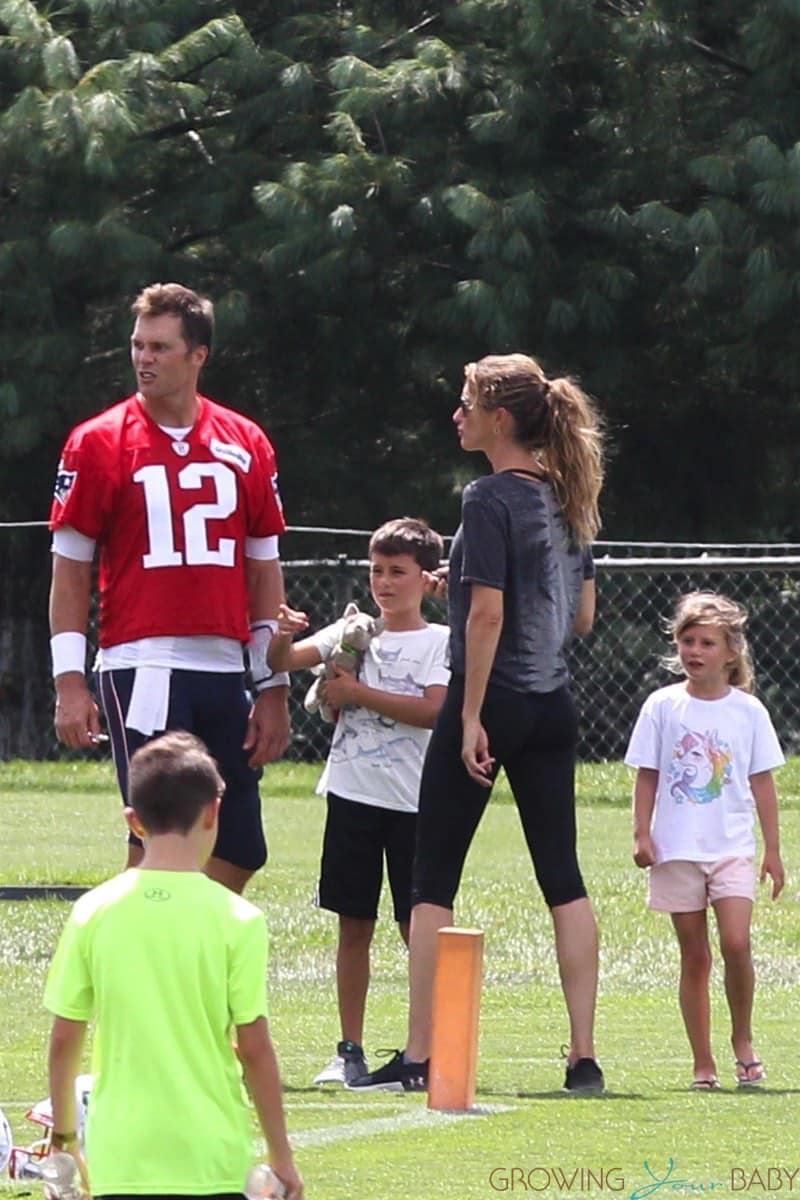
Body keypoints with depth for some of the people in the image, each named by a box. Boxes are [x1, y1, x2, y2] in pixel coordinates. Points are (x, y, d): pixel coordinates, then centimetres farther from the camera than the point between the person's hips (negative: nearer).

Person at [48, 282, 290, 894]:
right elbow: (70, 568, 1)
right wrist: (70, 680, -7)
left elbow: (264, 569, 14)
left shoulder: (246, 446, 9)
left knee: (239, 853, 4)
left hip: (225, 675, 4)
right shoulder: (98, 443, -1)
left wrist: (274, 687, 11)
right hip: (143, 669, -4)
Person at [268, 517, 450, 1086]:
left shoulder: (441, 642, -1)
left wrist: (359, 693, -15)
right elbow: (282, 662, 2)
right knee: (354, 926, 6)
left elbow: (435, 710, -16)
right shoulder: (354, 633, 10)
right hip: (353, 795, 3)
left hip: (413, 803, -3)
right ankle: (350, 1050, 10)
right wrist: (282, 636, -20)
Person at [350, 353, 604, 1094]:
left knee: (432, 881, 0)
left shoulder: (490, 500, -13)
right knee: (563, 879, 7)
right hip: (552, 706, 7)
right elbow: (584, 616, 14)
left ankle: (418, 1056, -2)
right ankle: (584, 1056, 2)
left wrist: (471, 715, -17)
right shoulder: (565, 500, 10)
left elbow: (486, 614, -19)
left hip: (491, 700, -7)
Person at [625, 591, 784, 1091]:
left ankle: (743, 1039, 6)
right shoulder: (663, 707, 2)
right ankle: (703, 1063, 8)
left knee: (736, 943, -16)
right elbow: (647, 776, 6)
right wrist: (642, 834, -3)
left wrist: (773, 848, 4)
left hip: (732, 847, 0)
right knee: (694, 956, 2)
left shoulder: (748, 711, 3)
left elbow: (762, 782, 6)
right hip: (678, 850, 0)